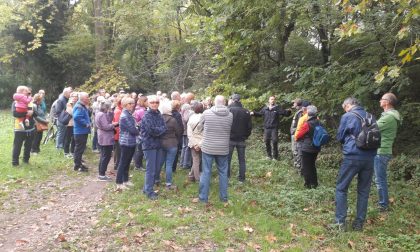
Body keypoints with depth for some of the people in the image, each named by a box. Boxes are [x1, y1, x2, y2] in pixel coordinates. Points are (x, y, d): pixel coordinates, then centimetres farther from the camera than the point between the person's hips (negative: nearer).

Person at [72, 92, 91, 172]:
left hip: (83, 131, 10)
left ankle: (79, 163, 28)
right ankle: (77, 166, 5)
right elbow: (76, 117, -33)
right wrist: (86, 124, -24)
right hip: (80, 131, -10)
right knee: (79, 149, -3)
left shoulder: (83, 106, 15)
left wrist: (89, 122, 10)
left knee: (81, 148, 18)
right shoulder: (79, 107, -18)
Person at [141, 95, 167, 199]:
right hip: (149, 144, -7)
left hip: (158, 144, 7)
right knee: (151, 169, -2)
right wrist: (161, 129, -7)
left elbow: (164, 128, 4)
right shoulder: (147, 115, -11)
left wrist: (157, 130, -11)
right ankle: (149, 191, 9)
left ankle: (147, 188, 26)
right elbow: (152, 130, -21)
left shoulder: (159, 115, 10)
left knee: (156, 168, 13)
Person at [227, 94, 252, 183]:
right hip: (241, 139, 2)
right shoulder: (246, 112, -2)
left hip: (230, 138, -2)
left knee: (227, 159, 8)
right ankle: (242, 178, 15)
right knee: (242, 159, 12)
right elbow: (249, 126, 2)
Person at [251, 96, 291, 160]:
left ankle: (275, 156, 6)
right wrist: (254, 113, 9)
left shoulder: (277, 108, 0)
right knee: (267, 141, 7)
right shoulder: (265, 108, 8)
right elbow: (260, 113, 22)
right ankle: (269, 155, 21)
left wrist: (288, 111, -25)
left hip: (274, 128, -3)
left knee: (274, 141, -6)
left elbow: (285, 113, -4)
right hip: (266, 128, 3)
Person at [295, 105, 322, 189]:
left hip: (307, 148, -7)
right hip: (316, 148, 7)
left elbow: (298, 136, -11)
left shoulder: (307, 124, -20)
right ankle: (314, 183, 26)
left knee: (306, 167, 6)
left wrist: (296, 139, 10)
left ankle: (308, 184, 11)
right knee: (312, 165, 20)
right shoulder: (318, 123, 0)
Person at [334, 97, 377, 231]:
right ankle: (359, 223, 15)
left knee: (341, 188, 7)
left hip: (352, 156, -4)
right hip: (369, 157, 4)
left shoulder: (347, 116, -3)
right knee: (364, 190, 12)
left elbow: (339, 137, 6)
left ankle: (340, 221, 5)